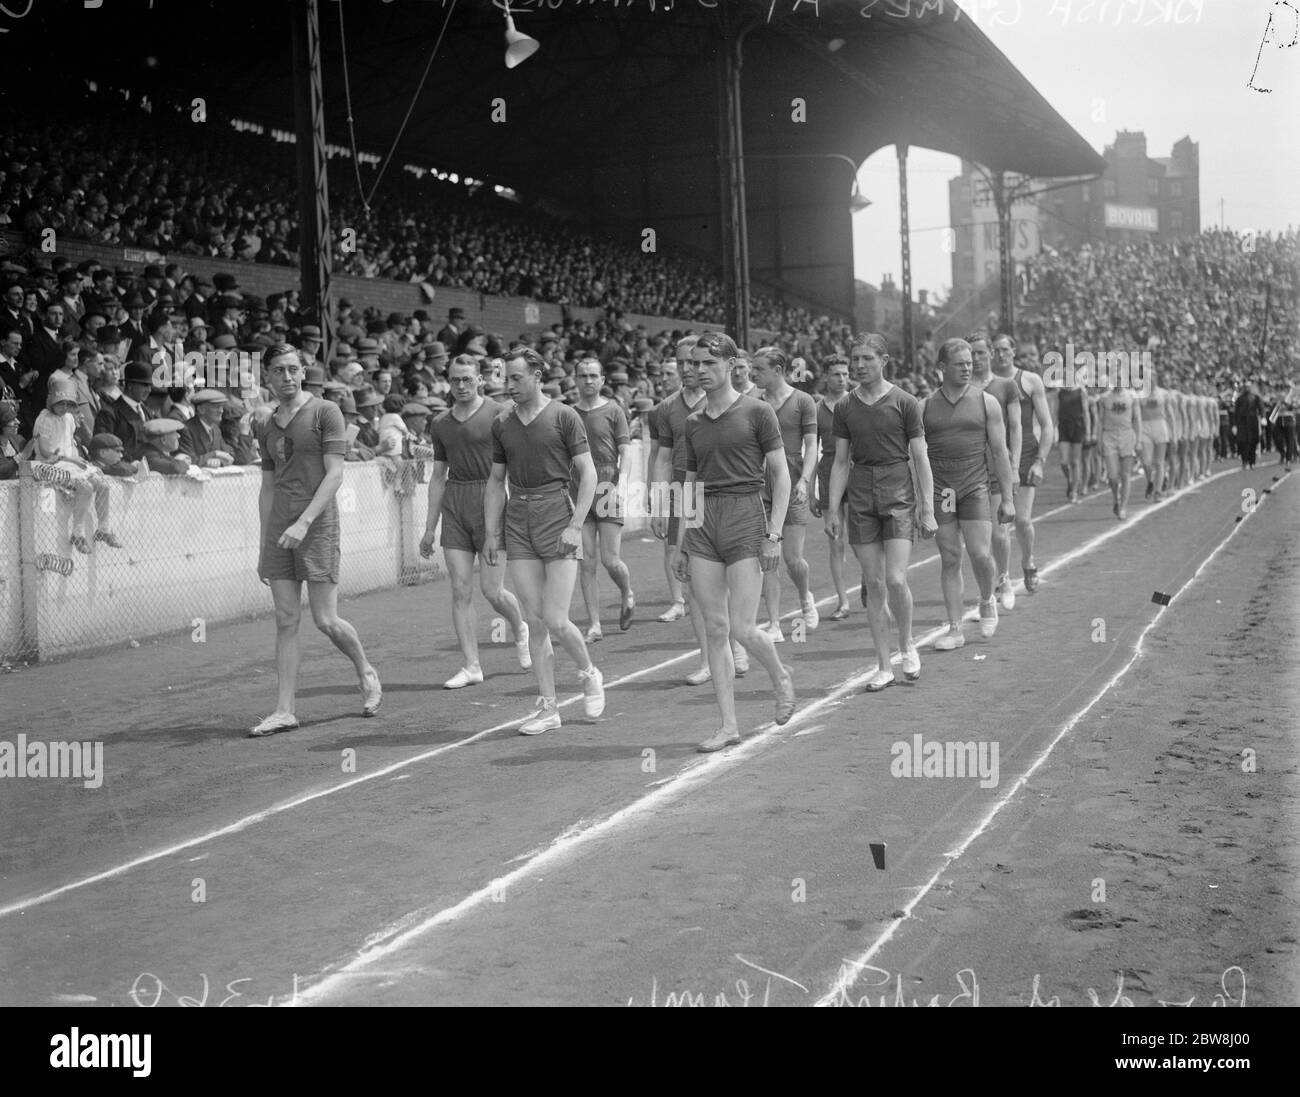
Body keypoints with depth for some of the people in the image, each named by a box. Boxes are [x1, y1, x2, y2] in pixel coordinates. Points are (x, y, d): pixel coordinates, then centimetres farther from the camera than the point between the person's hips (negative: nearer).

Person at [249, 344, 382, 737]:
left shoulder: (325, 412, -3)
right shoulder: (267, 428, 15)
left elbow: (335, 473, -9)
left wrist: (304, 521, -19)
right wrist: (263, 549, 14)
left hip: (317, 526, -5)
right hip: (279, 531, 5)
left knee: (326, 621, -4)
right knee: (286, 622, 3)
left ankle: (367, 672, 23)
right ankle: (284, 711, 4)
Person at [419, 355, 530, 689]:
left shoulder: (497, 415, -3)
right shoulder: (441, 424, 12)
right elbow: (438, 476, 17)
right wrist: (429, 528, 14)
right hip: (454, 509, 5)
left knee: (492, 590, -6)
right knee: (460, 590, -2)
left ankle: (519, 629, 27)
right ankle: (471, 666, 4)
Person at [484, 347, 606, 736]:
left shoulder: (564, 416, -3)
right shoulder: (502, 424, 11)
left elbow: (588, 474, -4)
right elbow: (496, 481, 17)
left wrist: (575, 526, -13)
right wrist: (491, 534, 11)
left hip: (557, 515, -4)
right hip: (518, 521, 4)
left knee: (556, 620, -9)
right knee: (534, 621, 2)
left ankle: (589, 674, 19)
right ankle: (548, 707, 8)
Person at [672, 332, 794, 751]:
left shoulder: (757, 413, -2)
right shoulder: (694, 422, 13)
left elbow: (781, 476, -2)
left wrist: (774, 533, -10)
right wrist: (681, 545, 14)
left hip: (745, 517, -5)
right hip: (702, 524, 5)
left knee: (743, 628, -9)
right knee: (715, 629, 2)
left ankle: (780, 677, 23)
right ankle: (728, 725, 7)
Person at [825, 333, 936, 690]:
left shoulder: (905, 403, -2)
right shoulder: (844, 408, 7)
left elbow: (920, 458, -1)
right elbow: (841, 462, 11)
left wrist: (927, 509, -5)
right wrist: (832, 509, 5)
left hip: (899, 495, -3)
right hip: (860, 498, 3)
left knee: (896, 580, -13)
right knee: (873, 583, 3)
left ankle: (907, 645, 14)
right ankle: (883, 665, 11)